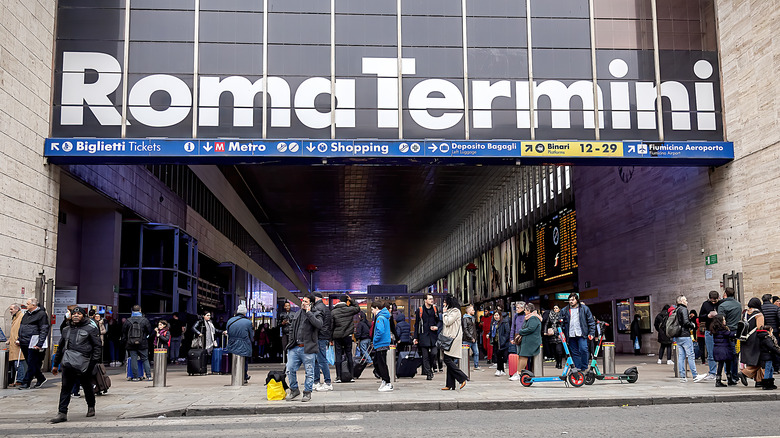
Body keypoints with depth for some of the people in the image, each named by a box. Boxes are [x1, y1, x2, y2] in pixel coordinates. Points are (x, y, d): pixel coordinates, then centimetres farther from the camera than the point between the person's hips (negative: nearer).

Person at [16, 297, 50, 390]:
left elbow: (44, 330, -14)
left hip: (33, 344, -9)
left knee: (31, 364, -3)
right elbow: (21, 327, 27)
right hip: (24, 344, 9)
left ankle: (26, 383, 0)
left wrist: (39, 344, -19)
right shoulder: (26, 314, 17)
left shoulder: (41, 314, -9)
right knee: (30, 363, 12)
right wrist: (19, 339, 17)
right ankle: (41, 378, 24)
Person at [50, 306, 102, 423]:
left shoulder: (91, 328, 2)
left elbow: (98, 346, -1)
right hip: (68, 362, 4)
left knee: (87, 386, 9)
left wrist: (95, 361, -10)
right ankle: (62, 413, -1)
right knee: (65, 388, -3)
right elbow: (61, 347, 25)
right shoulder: (66, 330, 18)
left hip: (83, 363, -4)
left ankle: (91, 407, 30)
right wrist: (55, 364, 25)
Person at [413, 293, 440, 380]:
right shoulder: (420, 310, 2)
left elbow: (438, 320, 20)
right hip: (423, 336, -2)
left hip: (433, 335, 2)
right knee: (425, 356, 0)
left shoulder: (435, 309, 10)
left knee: (434, 353, -8)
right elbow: (416, 324, 5)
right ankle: (428, 374, 6)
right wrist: (415, 337, 2)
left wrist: (437, 327, -3)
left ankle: (430, 367, 18)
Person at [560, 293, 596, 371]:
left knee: (583, 350, -16)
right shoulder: (564, 311, 11)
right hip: (571, 335, 3)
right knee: (575, 353, 4)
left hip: (581, 334, -3)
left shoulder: (584, 308, 6)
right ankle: (578, 369, 11)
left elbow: (591, 322, 7)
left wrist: (591, 333, -1)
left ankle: (584, 368, -3)